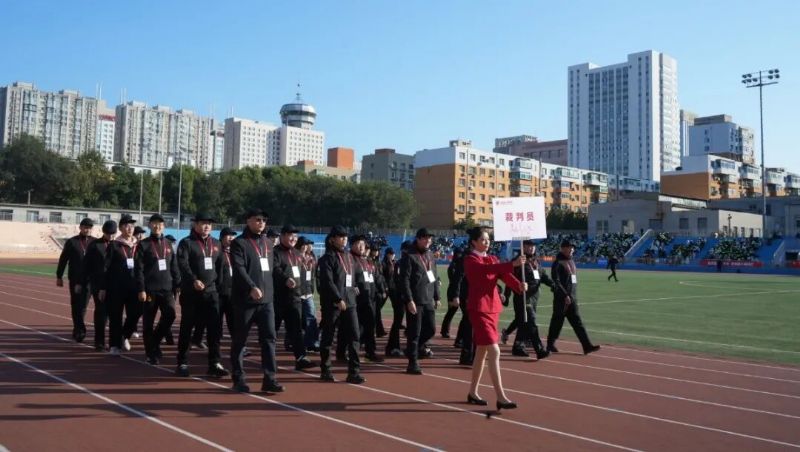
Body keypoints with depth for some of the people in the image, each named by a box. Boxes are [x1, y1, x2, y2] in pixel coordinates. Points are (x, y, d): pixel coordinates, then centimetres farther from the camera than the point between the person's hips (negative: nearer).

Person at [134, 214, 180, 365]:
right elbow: (138, 269, -6)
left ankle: (155, 341, 9)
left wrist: (177, 286, 8)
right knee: (148, 322, 2)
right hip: (149, 290, -3)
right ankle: (151, 354, 13)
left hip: (166, 288, 3)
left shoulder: (168, 244, 13)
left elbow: (174, 267, 14)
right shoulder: (143, 245, 0)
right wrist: (141, 290, -12)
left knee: (170, 314, -14)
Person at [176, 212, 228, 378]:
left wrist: (217, 284, 9)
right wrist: (194, 280, -31)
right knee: (186, 328, 5)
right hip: (191, 293, -4)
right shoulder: (186, 243, -3)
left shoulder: (216, 244, 13)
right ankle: (182, 363, 15)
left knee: (215, 328, -1)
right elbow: (183, 265, -17)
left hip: (211, 292, 4)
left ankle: (214, 364, 5)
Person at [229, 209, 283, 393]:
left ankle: (270, 378, 3)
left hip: (267, 299, 5)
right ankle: (238, 379, 15)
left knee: (269, 337, 0)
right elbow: (239, 269, -17)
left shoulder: (268, 243, 15)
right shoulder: (239, 243, -5)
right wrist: (252, 287, -30)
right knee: (240, 340, 5)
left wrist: (268, 288, 14)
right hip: (245, 299, -5)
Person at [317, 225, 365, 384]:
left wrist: (351, 295, 12)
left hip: (349, 303, 6)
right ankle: (325, 371, 16)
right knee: (328, 338, 5)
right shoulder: (327, 258, -7)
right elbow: (328, 282, -16)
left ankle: (354, 372, 2)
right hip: (332, 304, -6)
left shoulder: (348, 257, 16)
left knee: (354, 336, -1)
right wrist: (338, 300, -21)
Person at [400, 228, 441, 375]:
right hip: (415, 301, -7)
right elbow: (404, 280, -14)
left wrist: (436, 297, 16)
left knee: (431, 329, 11)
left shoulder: (430, 256, 15)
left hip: (429, 300, 7)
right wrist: (409, 300, -19)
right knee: (414, 332, -2)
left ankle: (418, 346, 38)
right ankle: (413, 363, 8)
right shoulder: (409, 257, -9)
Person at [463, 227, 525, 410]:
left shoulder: (493, 259, 13)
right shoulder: (470, 260, -9)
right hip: (479, 309, -8)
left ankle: (473, 393, 24)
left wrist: (519, 285, -23)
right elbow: (488, 269, -29)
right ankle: (500, 397, -11)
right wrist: (513, 264, -39)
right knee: (494, 351, -13)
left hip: (493, 307, 8)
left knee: (481, 351, 13)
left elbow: (504, 275, -3)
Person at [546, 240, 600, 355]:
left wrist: (573, 296, 16)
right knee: (557, 321, 2)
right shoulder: (558, 263, -10)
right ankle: (550, 345, 15)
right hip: (561, 298, -8)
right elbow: (556, 282, -18)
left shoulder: (571, 261, 16)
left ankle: (587, 346, 0)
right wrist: (565, 295, -22)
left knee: (577, 322, 4)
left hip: (572, 299, 8)